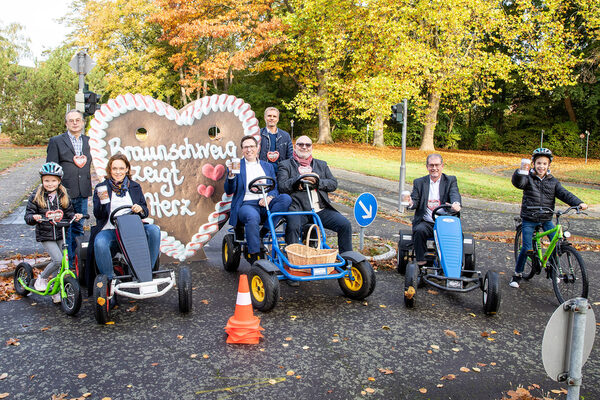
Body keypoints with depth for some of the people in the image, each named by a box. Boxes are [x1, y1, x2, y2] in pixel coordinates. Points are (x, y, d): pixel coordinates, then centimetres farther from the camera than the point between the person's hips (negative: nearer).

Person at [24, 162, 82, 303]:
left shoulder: (63, 195, 6)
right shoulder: (36, 196, -1)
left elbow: (68, 212, 12)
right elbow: (28, 215, -1)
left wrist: (74, 216, -9)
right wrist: (34, 217, -23)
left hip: (61, 234, 3)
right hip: (45, 235, -3)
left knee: (63, 262, 2)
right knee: (58, 260, -17)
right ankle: (42, 278, 12)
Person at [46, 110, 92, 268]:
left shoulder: (89, 142, 13)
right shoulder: (56, 141, 2)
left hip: (83, 193, 4)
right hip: (64, 192, -4)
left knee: (78, 227, 12)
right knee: (65, 229, -1)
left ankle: (76, 260, 24)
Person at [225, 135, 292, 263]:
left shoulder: (267, 166, 23)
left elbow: (275, 187, 15)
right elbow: (229, 191, 4)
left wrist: (270, 197, -9)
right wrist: (231, 175, -16)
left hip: (266, 204, 4)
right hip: (246, 205, -3)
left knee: (286, 198, -25)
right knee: (253, 217, -38)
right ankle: (254, 257, -28)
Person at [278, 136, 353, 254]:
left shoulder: (321, 164, 25)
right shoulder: (285, 165, 14)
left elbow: (333, 184, 13)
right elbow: (282, 186, -2)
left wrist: (317, 181, -5)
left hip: (321, 210, 3)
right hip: (298, 209, -3)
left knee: (345, 224, -14)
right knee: (293, 227, -34)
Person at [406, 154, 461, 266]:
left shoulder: (450, 180, 9)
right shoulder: (419, 182, 13)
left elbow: (455, 194, -9)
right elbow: (415, 200, 5)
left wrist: (456, 203, -34)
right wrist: (411, 203, -22)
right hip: (426, 222, 0)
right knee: (419, 230, -31)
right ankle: (421, 261, -20)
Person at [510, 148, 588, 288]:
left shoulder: (553, 181, 8)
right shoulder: (528, 178, -4)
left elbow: (564, 193, -2)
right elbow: (518, 182, -25)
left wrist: (578, 203, -19)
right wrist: (521, 171, -46)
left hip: (546, 219, 4)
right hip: (529, 219, -4)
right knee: (526, 248, -8)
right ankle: (517, 274, 9)